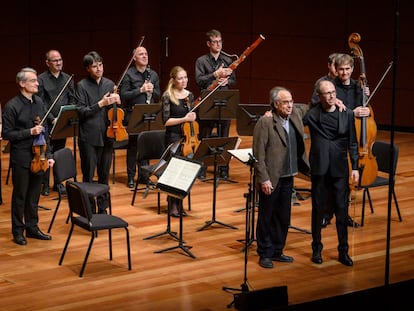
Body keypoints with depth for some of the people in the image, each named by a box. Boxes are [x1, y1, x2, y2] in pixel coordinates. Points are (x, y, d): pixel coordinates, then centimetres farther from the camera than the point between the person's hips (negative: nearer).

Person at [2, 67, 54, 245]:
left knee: (34, 195, 14)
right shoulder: (12, 106, -12)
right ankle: (18, 231, 17)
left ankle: (32, 227, 26)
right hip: (21, 159, -5)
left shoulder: (39, 102, 6)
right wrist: (29, 132, -20)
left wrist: (48, 155, 7)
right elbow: (6, 134, -11)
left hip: (38, 157, 5)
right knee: (20, 196, 5)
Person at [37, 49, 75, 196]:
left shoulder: (68, 79, 8)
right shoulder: (41, 79, -5)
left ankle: (58, 182, 19)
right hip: (47, 123, -4)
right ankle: (45, 184, 7)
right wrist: (52, 119, -16)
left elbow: (72, 101, 8)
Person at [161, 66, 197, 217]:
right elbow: (166, 121, -11)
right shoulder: (167, 96, -7)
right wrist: (184, 119, -18)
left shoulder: (189, 95, 8)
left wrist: (192, 117, -3)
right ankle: (173, 205, 8)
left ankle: (179, 203, 17)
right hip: (173, 138, -5)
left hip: (188, 137, 5)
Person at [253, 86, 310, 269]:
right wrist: (264, 179, -18)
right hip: (271, 180, -6)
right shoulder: (265, 122, -14)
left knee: (283, 218, 14)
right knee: (266, 218, 7)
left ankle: (277, 251, 27)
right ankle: (265, 254, 17)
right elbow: (258, 154, -15)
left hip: (287, 178, 6)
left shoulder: (296, 115, 5)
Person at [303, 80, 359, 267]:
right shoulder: (311, 114, -1)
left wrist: (355, 167, 2)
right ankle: (317, 249, 21)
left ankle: (343, 251, 12)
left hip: (340, 169, 1)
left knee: (342, 210, 2)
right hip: (319, 169, -1)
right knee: (318, 209, 8)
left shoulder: (347, 114, 3)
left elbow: (352, 143, 6)